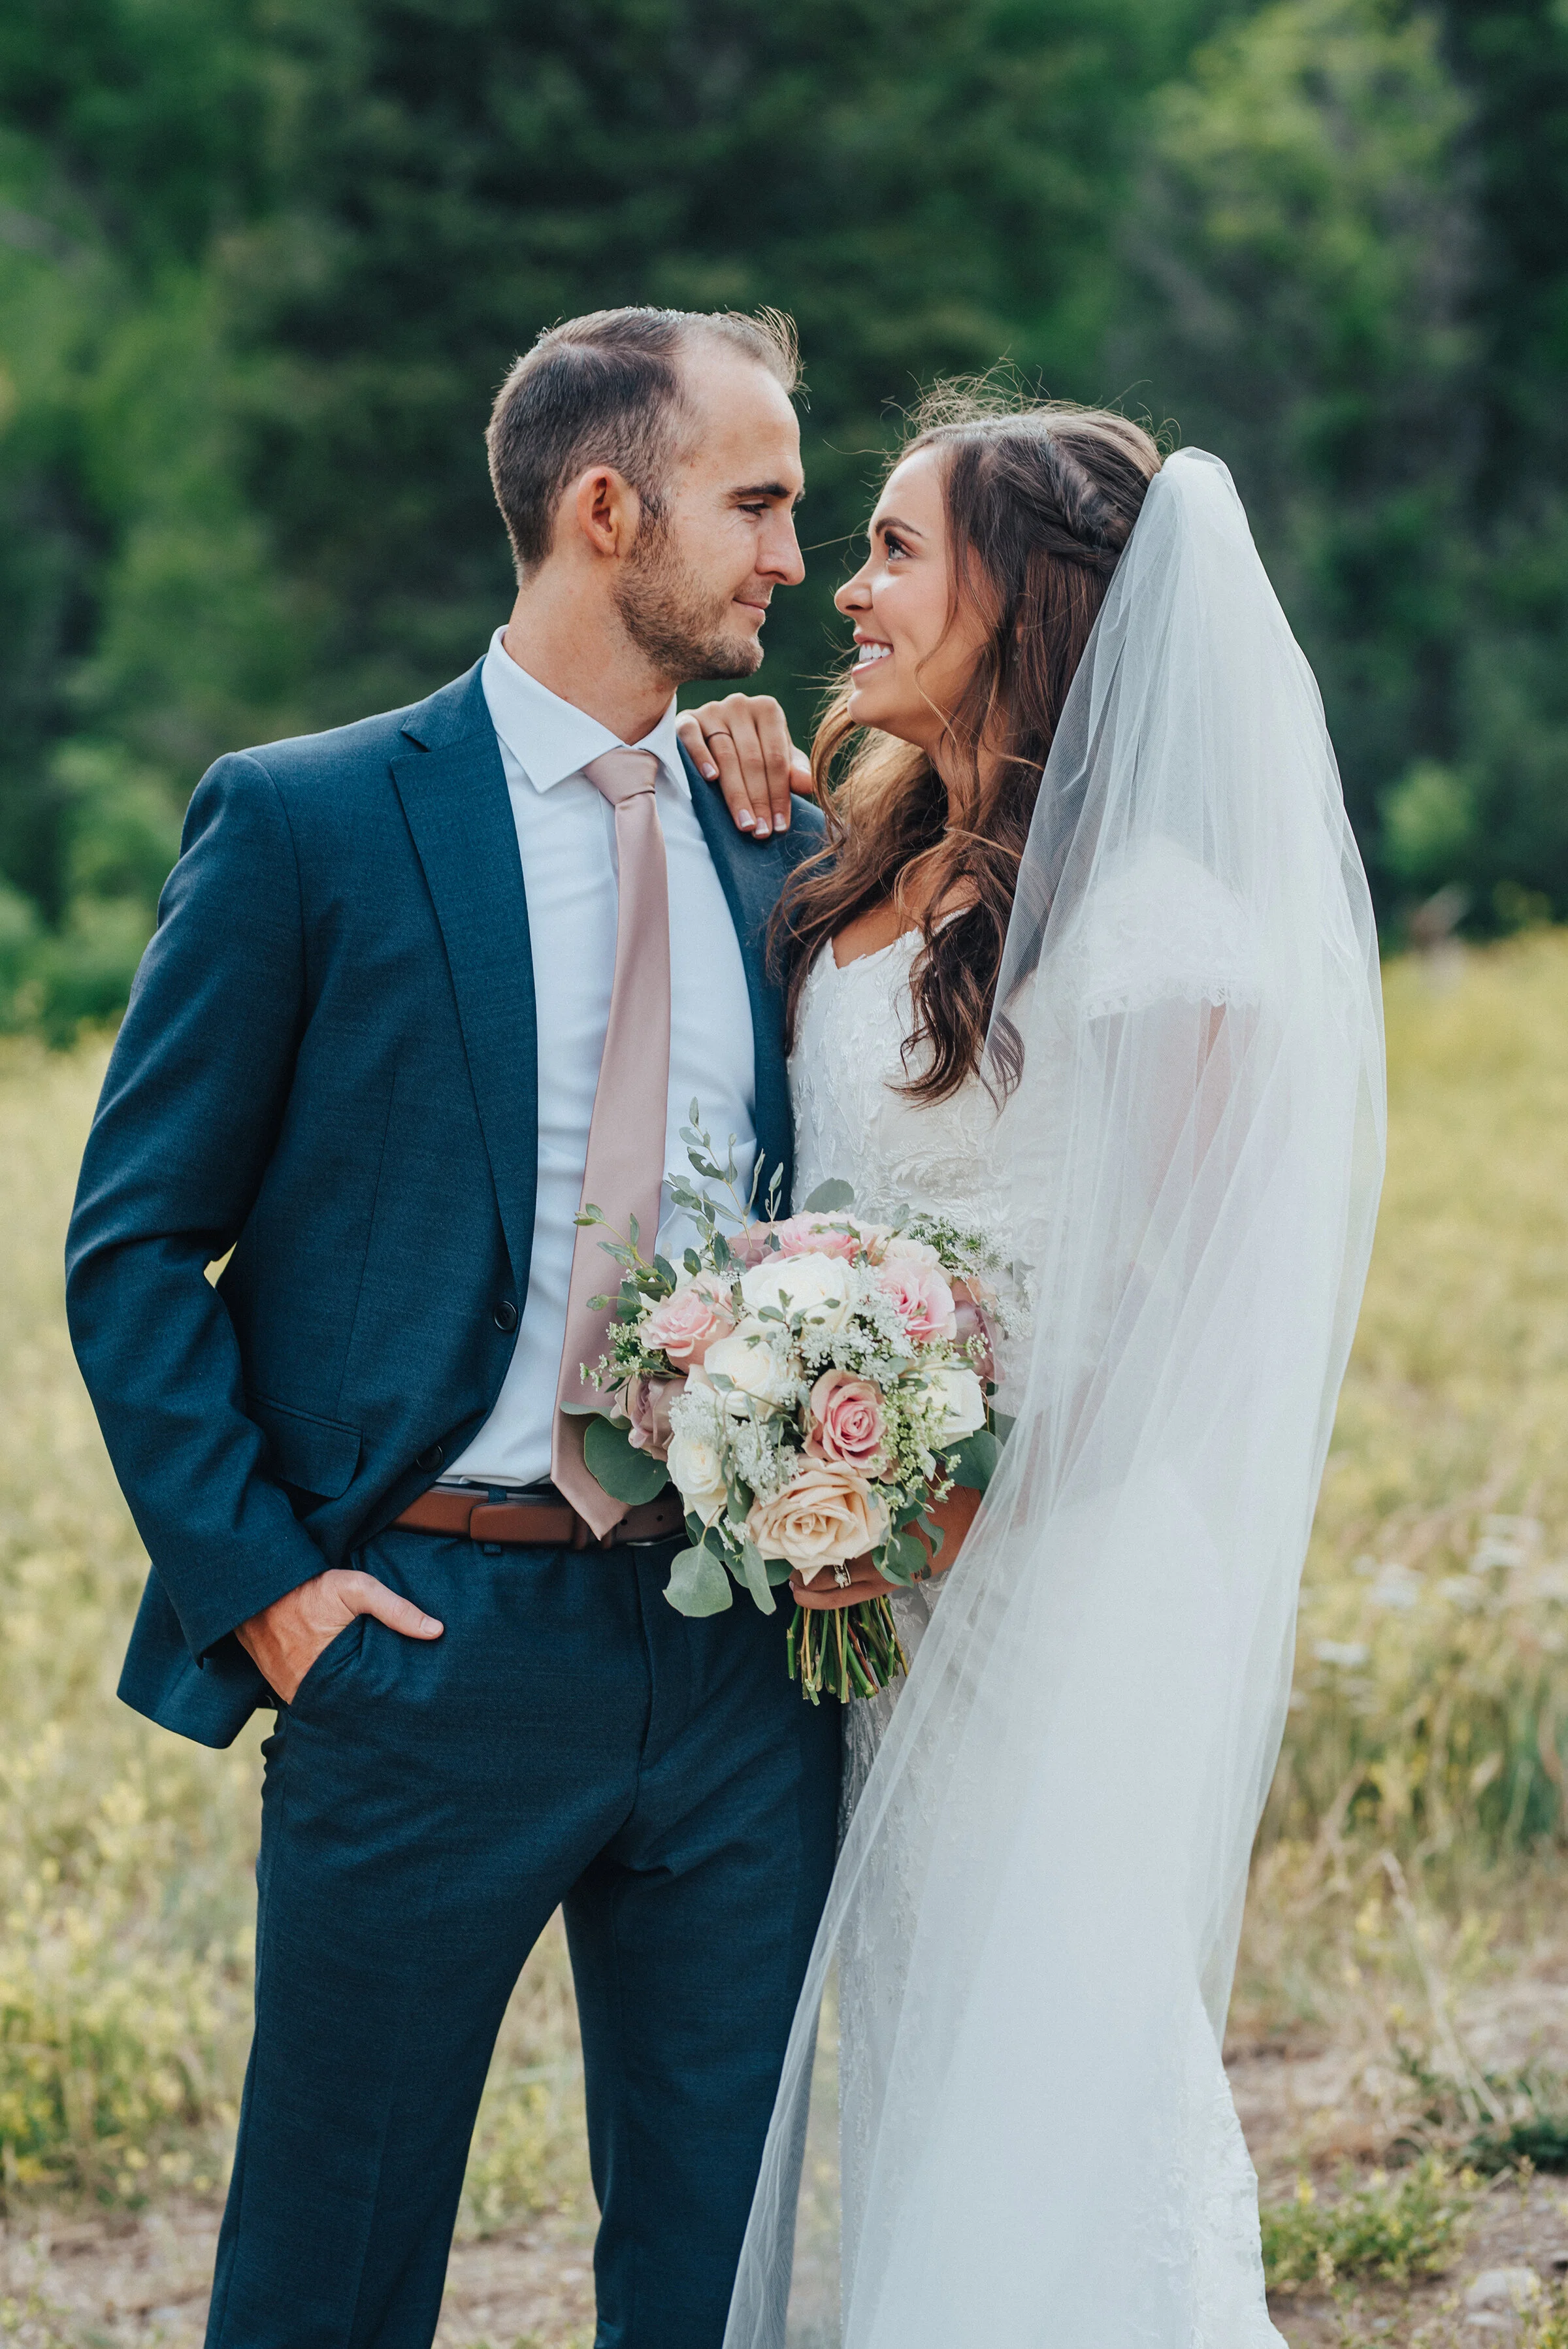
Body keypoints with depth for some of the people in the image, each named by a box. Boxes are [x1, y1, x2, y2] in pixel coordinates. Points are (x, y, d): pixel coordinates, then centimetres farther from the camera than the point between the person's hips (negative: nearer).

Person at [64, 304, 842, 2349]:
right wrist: (259, 1578, -9)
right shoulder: (306, 824, -4)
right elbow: (133, 1248, -3)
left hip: (743, 1661, 4)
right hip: (429, 1645, -4)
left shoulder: (784, 852, 10)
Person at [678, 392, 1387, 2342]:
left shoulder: (1147, 914, -16)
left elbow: (1163, 1300, -14)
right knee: (912, 2062, 16)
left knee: (1043, 2086, 2)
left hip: (1055, 1578, -8)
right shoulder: (878, 854, 7)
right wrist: (752, 830, 9)